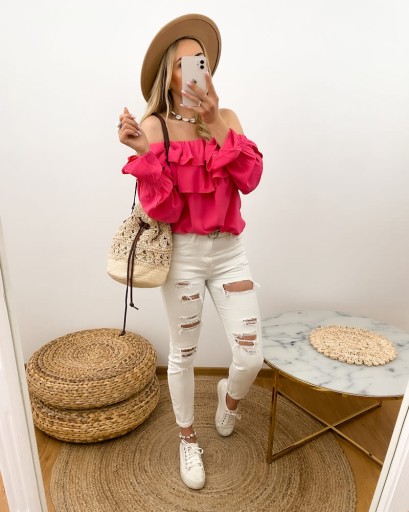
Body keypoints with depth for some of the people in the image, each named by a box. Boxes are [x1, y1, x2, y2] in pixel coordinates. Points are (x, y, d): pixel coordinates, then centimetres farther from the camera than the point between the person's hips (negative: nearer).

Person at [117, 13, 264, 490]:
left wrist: (214, 123, -14)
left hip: (229, 251, 3)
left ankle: (229, 396, 44)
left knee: (250, 357, 3)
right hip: (183, 254, -2)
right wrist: (144, 151, -22)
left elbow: (250, 178, -9)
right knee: (183, 355, 13)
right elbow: (162, 209, -12)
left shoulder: (227, 118, 8)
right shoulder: (153, 126, -3)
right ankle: (188, 439, 43)